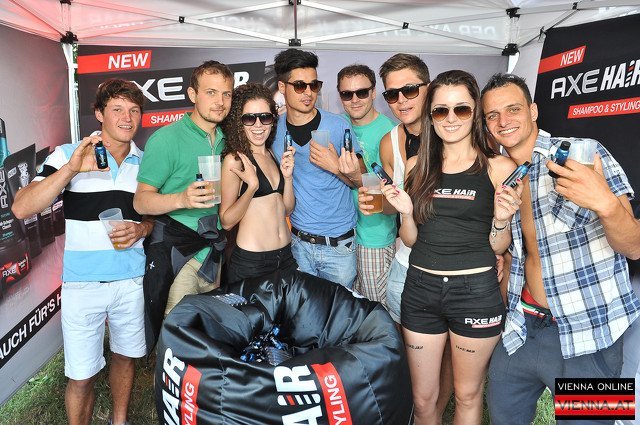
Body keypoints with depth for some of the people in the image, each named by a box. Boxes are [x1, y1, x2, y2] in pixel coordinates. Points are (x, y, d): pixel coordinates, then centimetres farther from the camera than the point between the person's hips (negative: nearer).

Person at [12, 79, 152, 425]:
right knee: (81, 376, 5)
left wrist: (140, 229, -7)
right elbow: (22, 208, -15)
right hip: (83, 283, -3)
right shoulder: (68, 155, -6)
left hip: (131, 280, 4)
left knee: (125, 357, 19)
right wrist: (71, 168, -27)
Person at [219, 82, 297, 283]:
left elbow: (287, 209, 9)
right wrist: (252, 186, -24)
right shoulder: (235, 159, -11)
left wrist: (288, 176, -5)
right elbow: (226, 221, -12)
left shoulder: (273, 155, 8)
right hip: (250, 261, -6)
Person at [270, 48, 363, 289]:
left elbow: (361, 181, -3)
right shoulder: (274, 129, -1)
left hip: (339, 242, -2)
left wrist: (337, 167, -22)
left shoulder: (338, 125, -9)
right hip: (298, 240, 2)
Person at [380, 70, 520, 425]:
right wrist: (406, 211, -10)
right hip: (420, 289, 3)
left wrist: (501, 218, -19)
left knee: (467, 396, 18)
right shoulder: (417, 167, 4)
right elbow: (411, 240, 9)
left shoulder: (499, 168, -5)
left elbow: (498, 247, 0)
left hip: (475, 291, -2)